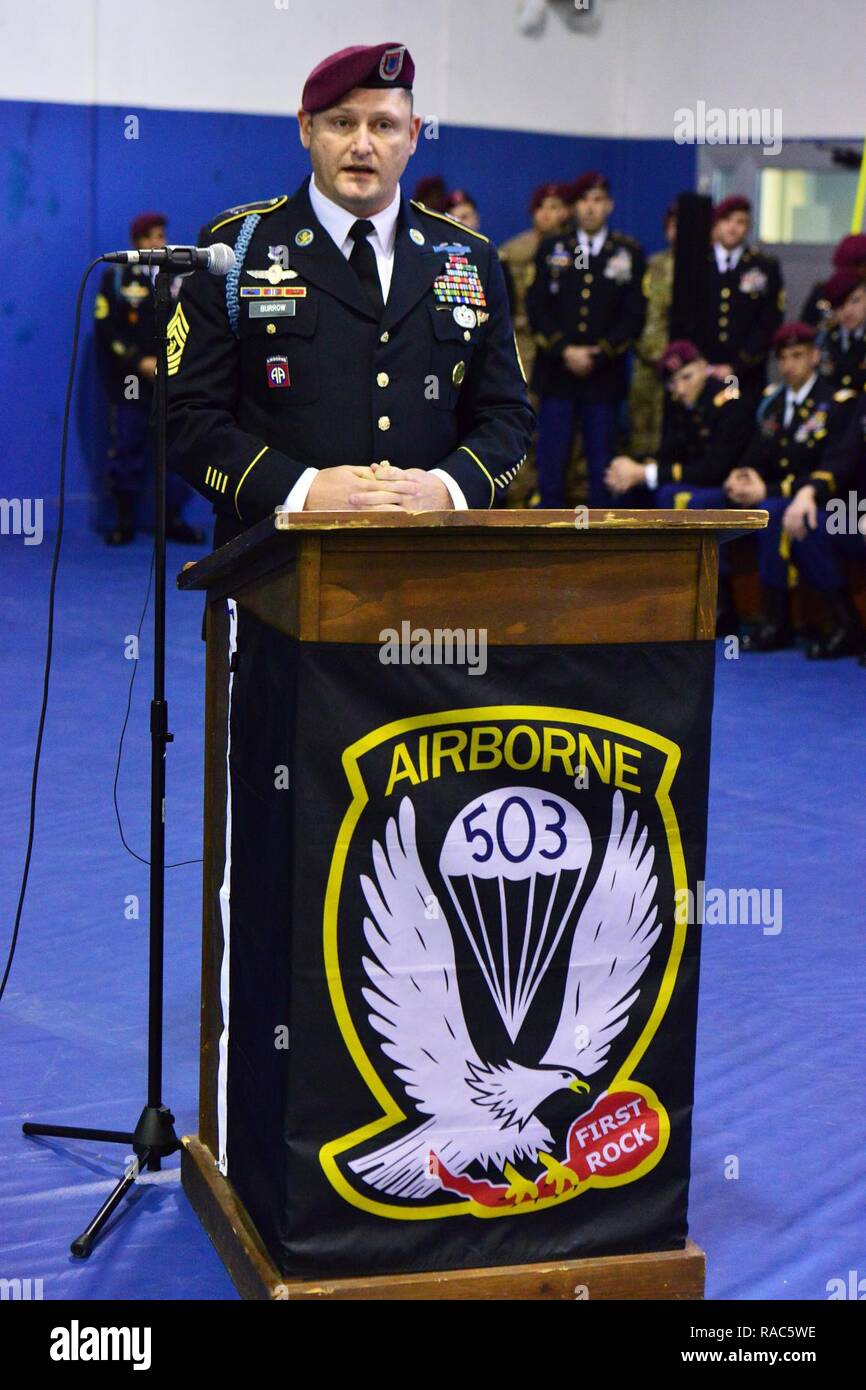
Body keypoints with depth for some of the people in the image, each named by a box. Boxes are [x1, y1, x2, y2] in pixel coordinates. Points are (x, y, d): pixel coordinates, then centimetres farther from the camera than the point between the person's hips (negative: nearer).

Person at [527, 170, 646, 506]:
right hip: (556, 375, 1)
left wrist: (598, 354, -9)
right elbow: (536, 307, 2)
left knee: (601, 463, 2)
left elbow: (634, 315, 1)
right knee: (551, 463, -1)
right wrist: (565, 351, -10)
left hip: (605, 376, 0)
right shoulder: (551, 249, 10)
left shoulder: (629, 254, 7)